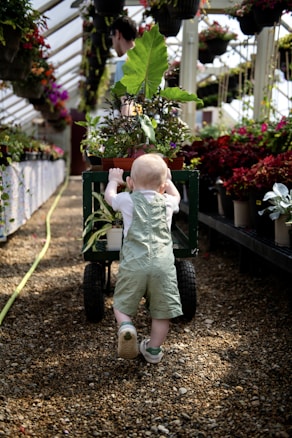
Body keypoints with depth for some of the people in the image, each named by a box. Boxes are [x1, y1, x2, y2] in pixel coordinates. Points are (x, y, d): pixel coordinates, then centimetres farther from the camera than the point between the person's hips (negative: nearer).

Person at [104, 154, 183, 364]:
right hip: (163, 264, 1)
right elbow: (176, 196, 41)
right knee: (162, 311, 11)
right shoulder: (167, 202, 15)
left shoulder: (128, 200, 10)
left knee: (122, 303, 12)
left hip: (133, 264, -1)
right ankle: (154, 349, 17)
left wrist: (114, 180, 49)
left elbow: (109, 196, 32)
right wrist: (168, 180, 54)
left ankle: (125, 326, -15)